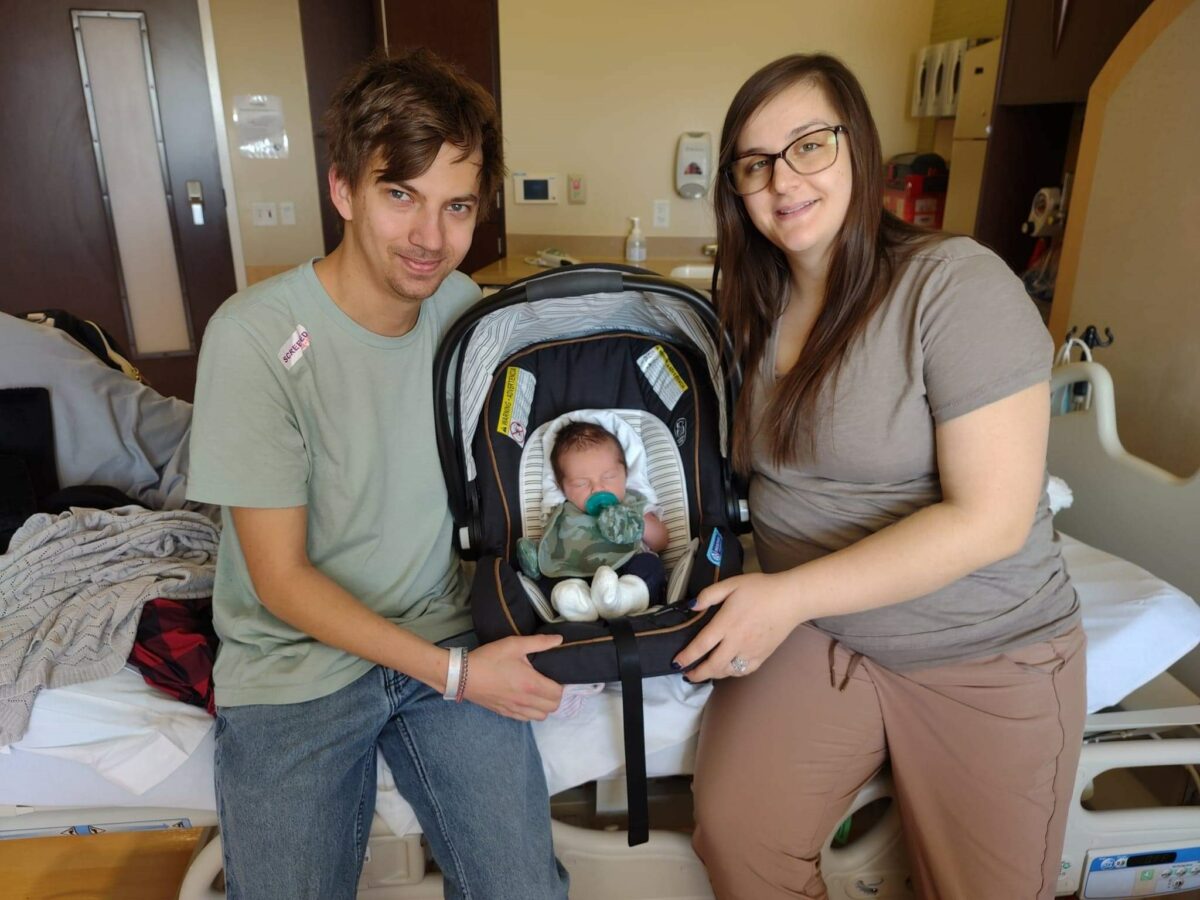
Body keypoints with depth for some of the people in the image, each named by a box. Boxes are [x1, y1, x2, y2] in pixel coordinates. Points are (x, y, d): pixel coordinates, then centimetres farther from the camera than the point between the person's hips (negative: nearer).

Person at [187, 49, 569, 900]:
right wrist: (452, 673, -19)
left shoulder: (468, 308, -4)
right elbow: (281, 578, -14)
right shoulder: (255, 336, -18)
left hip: (447, 632, 3)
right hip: (295, 660, -2)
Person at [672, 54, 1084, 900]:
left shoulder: (956, 283, -18)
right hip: (811, 631, 4)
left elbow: (991, 519, -22)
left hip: (984, 656, -3)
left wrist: (790, 595, -25)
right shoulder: (758, 308, 2)